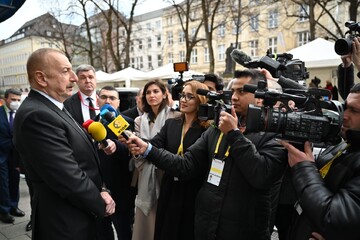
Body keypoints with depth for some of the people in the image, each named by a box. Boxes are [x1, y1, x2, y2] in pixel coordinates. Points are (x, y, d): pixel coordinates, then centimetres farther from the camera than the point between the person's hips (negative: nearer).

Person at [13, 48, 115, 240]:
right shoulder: (37, 116, -26)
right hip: (66, 224, -9)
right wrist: (101, 205, -12)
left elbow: (82, 158, 8)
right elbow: (69, 180, -28)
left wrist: (100, 188, -4)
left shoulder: (52, 108, 6)